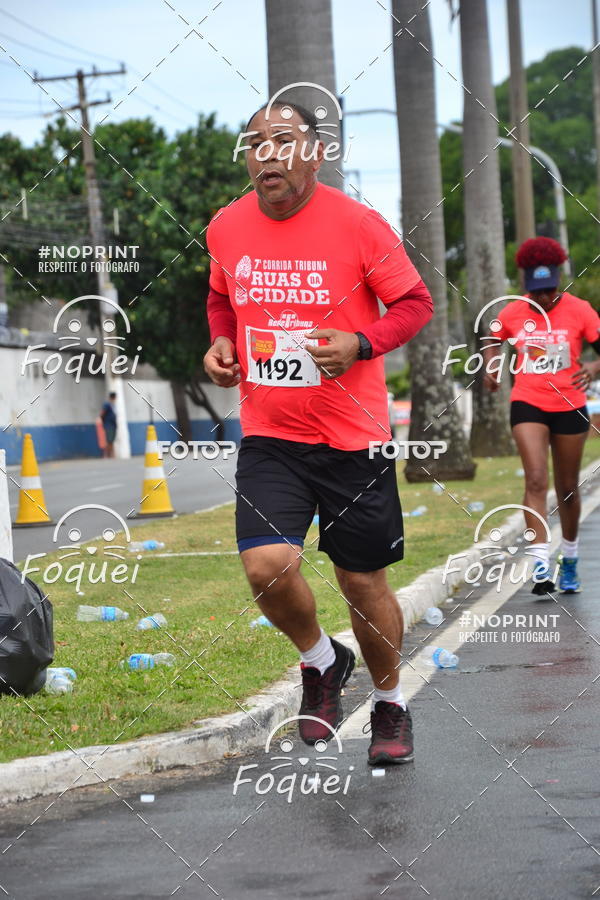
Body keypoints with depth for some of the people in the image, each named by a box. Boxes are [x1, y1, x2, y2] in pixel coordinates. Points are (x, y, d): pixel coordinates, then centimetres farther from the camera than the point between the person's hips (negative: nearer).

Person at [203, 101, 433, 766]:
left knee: (363, 582, 6)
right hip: (268, 436, 2)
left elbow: (415, 304, -1)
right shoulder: (227, 229, 1)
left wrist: (361, 344, -19)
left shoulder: (357, 224, -10)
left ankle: (389, 704, 32)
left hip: (353, 437, -2)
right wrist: (221, 343, 1)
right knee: (267, 568, -18)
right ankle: (321, 661, 14)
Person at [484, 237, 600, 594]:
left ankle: (569, 561, 31)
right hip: (528, 405, 0)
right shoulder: (513, 313, 0)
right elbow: (493, 340, 19)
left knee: (568, 488, 11)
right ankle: (540, 565, -23)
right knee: (536, 481, -16)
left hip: (569, 407, 0)